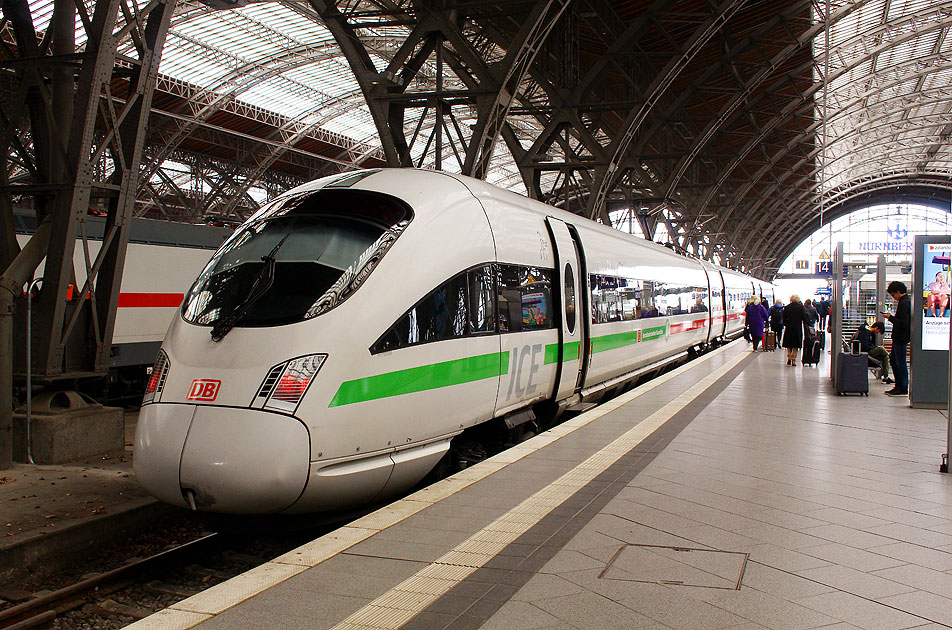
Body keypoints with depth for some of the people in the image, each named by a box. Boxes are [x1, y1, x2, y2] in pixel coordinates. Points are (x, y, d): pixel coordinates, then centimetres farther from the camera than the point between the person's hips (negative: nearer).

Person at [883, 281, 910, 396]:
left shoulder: (904, 303, -19)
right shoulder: (907, 301, 13)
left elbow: (903, 323, -24)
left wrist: (890, 318, -15)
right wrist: (892, 317, 10)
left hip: (901, 338, -11)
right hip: (899, 338, 11)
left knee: (900, 363, -3)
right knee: (893, 360, 16)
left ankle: (903, 389, 3)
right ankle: (898, 386, 22)